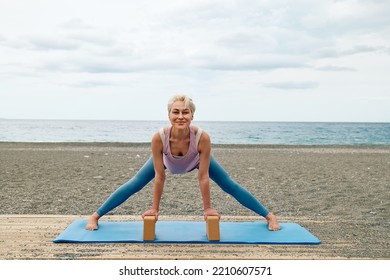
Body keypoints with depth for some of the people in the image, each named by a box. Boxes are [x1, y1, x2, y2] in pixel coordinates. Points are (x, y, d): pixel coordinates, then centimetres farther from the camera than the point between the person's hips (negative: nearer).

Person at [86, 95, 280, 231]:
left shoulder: (202, 137, -43)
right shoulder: (159, 138, -42)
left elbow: (203, 177, -31)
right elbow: (159, 177, -29)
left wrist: (207, 208, -22)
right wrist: (154, 209, -21)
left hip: (196, 160, 0)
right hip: (166, 160, 1)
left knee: (230, 186, 0)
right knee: (133, 185, 0)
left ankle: (269, 216, 15)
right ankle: (95, 216, 16)